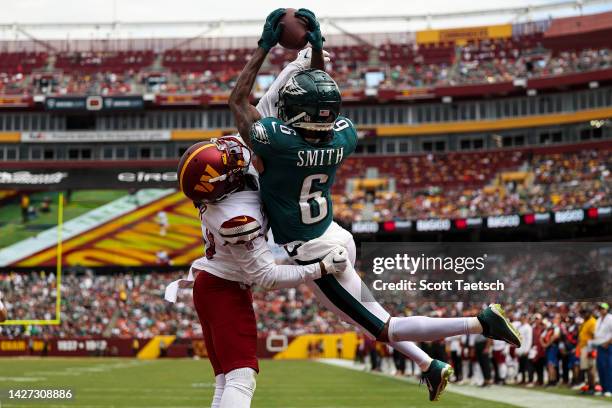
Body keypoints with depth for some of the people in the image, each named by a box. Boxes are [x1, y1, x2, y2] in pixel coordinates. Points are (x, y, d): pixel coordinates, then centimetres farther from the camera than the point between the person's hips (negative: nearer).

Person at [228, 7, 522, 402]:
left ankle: (480, 323, -6)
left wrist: (264, 47, -6)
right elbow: (324, 105, 12)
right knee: (367, 312, 31)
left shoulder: (277, 140, -27)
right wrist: (317, 51, 8)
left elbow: (238, 100, -10)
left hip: (316, 257, -6)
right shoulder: (344, 137, -12)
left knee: (385, 329, 2)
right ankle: (429, 365, 29)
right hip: (337, 236, 6)